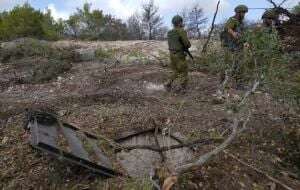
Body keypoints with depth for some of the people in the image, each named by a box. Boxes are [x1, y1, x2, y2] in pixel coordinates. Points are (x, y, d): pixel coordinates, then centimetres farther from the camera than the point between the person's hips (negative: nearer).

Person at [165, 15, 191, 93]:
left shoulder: (169, 32, 9)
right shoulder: (181, 31, -14)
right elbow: (187, 44, -15)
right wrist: (188, 45, 9)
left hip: (172, 54, 7)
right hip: (179, 55, -7)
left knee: (175, 71, 20)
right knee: (184, 72, 5)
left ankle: (168, 84, 14)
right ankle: (182, 88, 9)